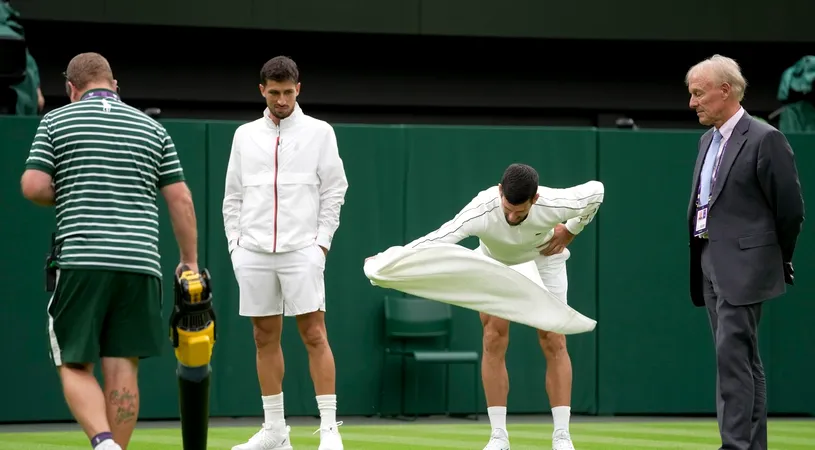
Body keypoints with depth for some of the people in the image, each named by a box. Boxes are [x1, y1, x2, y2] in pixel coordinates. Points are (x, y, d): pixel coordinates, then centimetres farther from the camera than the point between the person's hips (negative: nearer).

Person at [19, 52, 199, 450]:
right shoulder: (152, 129, 13)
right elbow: (181, 199, 9)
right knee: (122, 368, 5)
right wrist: (190, 261, 15)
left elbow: (33, 186, -3)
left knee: (75, 366, 3)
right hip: (141, 264, 2)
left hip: (81, 262, -2)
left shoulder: (56, 122, 6)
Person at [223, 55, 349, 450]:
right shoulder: (245, 135, 11)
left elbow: (334, 191, 2)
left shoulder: (319, 132, 3)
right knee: (265, 338, 6)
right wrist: (235, 243, 5)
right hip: (253, 253, 3)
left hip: (302, 251, -3)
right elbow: (233, 196, 14)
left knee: (314, 335, -8)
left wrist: (322, 242, -6)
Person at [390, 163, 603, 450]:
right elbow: (439, 238, -50)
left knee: (554, 342, -7)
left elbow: (596, 190, -17)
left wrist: (570, 231, -11)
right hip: (496, 262, 0)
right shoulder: (481, 211, -41)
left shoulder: (554, 205, -37)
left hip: (544, 258, 0)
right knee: (494, 340, -10)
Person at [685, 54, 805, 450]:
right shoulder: (709, 140, 15)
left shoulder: (765, 139, -11)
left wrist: (780, 259, 3)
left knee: (732, 355, -13)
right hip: (712, 267, 9)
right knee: (743, 359, 12)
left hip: (744, 266, -9)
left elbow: (791, 208, -8)